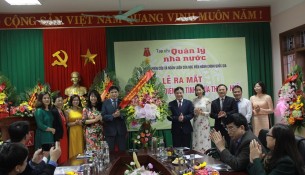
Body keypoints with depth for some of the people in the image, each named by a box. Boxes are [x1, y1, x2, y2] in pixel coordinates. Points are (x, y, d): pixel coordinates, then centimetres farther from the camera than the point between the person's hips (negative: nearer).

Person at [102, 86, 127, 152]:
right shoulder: (105, 103, 3)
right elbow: (103, 116, -6)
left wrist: (120, 115, -20)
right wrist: (113, 116, -20)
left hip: (121, 130, 1)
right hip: (110, 130, -1)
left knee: (122, 150, 5)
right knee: (110, 151, 5)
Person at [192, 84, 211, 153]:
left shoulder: (207, 100, -3)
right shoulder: (194, 100, 8)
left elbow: (209, 113, -3)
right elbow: (192, 112, 11)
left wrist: (201, 112, -17)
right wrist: (194, 112, -11)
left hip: (204, 123, -3)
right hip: (196, 123, 3)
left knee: (204, 140, -2)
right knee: (196, 140, 5)